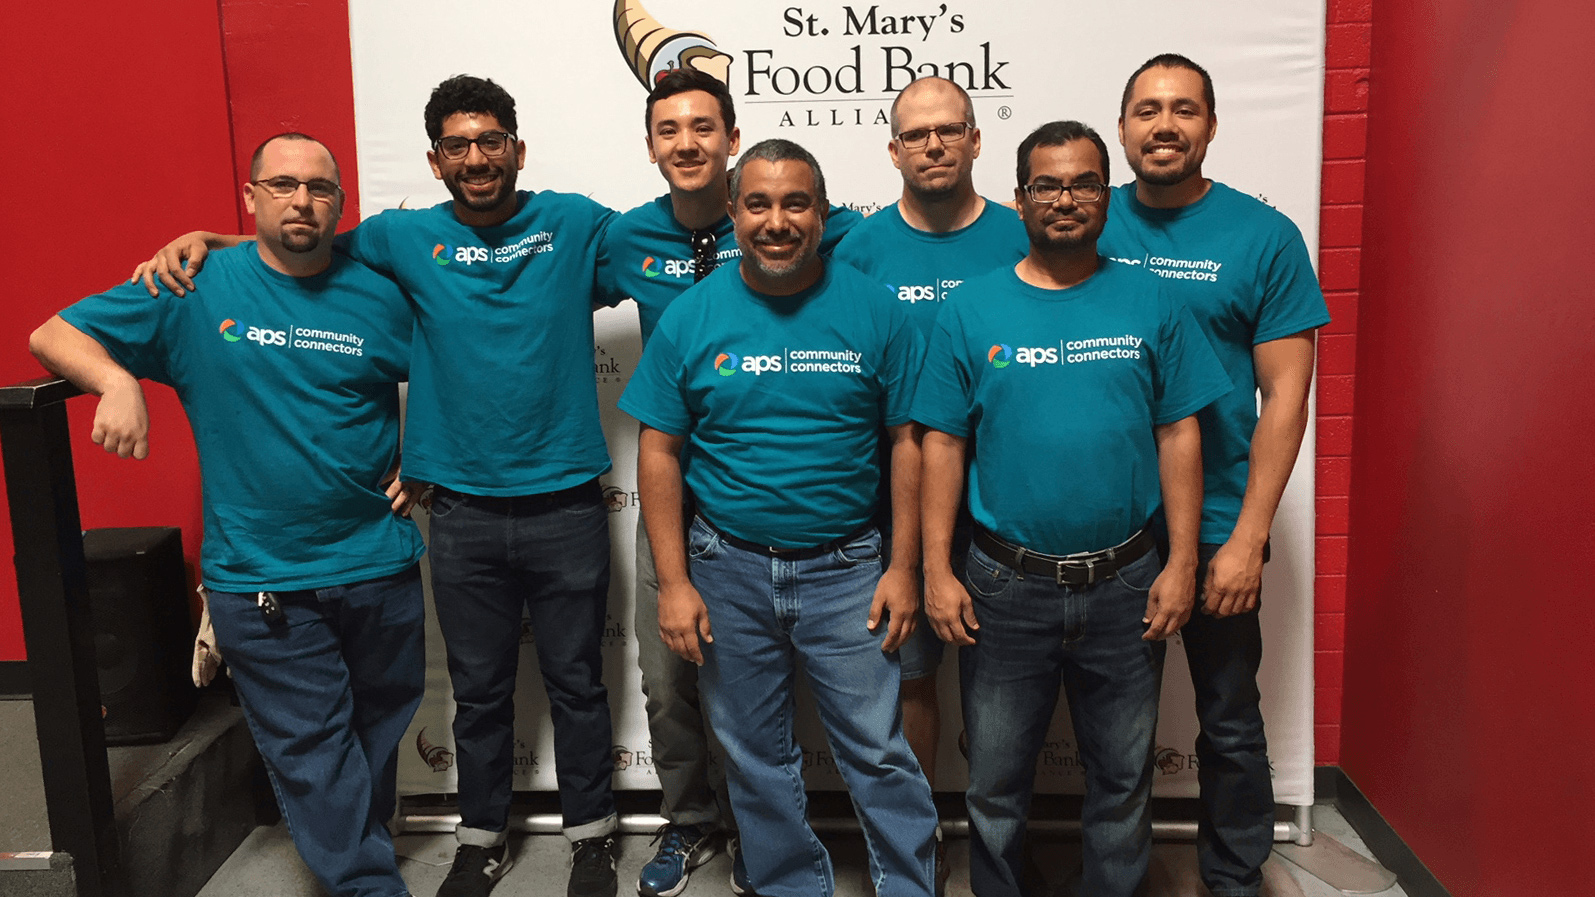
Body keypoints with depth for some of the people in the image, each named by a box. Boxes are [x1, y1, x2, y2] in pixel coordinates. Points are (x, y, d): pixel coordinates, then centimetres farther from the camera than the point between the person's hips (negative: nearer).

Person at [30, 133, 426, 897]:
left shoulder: (379, 297, 2)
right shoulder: (195, 288, -2)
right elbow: (52, 336, 1)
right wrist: (117, 381, -19)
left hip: (378, 568, 3)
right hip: (259, 577, -2)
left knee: (379, 727, 17)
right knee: (311, 752, 1)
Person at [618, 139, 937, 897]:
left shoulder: (873, 311, -4)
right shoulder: (691, 316, -3)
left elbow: (908, 441, -1)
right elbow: (659, 452, -1)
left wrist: (903, 567, -5)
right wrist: (673, 582, -6)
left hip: (844, 569, -1)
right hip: (727, 570, 2)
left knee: (879, 752, 5)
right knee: (755, 757, 15)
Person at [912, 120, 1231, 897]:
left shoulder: (1150, 302, 1)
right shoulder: (970, 309, 0)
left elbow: (1179, 435, 2)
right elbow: (942, 445, 0)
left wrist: (1181, 563, -4)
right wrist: (937, 570, -5)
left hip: (1125, 586, 1)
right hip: (1007, 586, 0)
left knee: (1122, 782, 15)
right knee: (996, 784, 13)